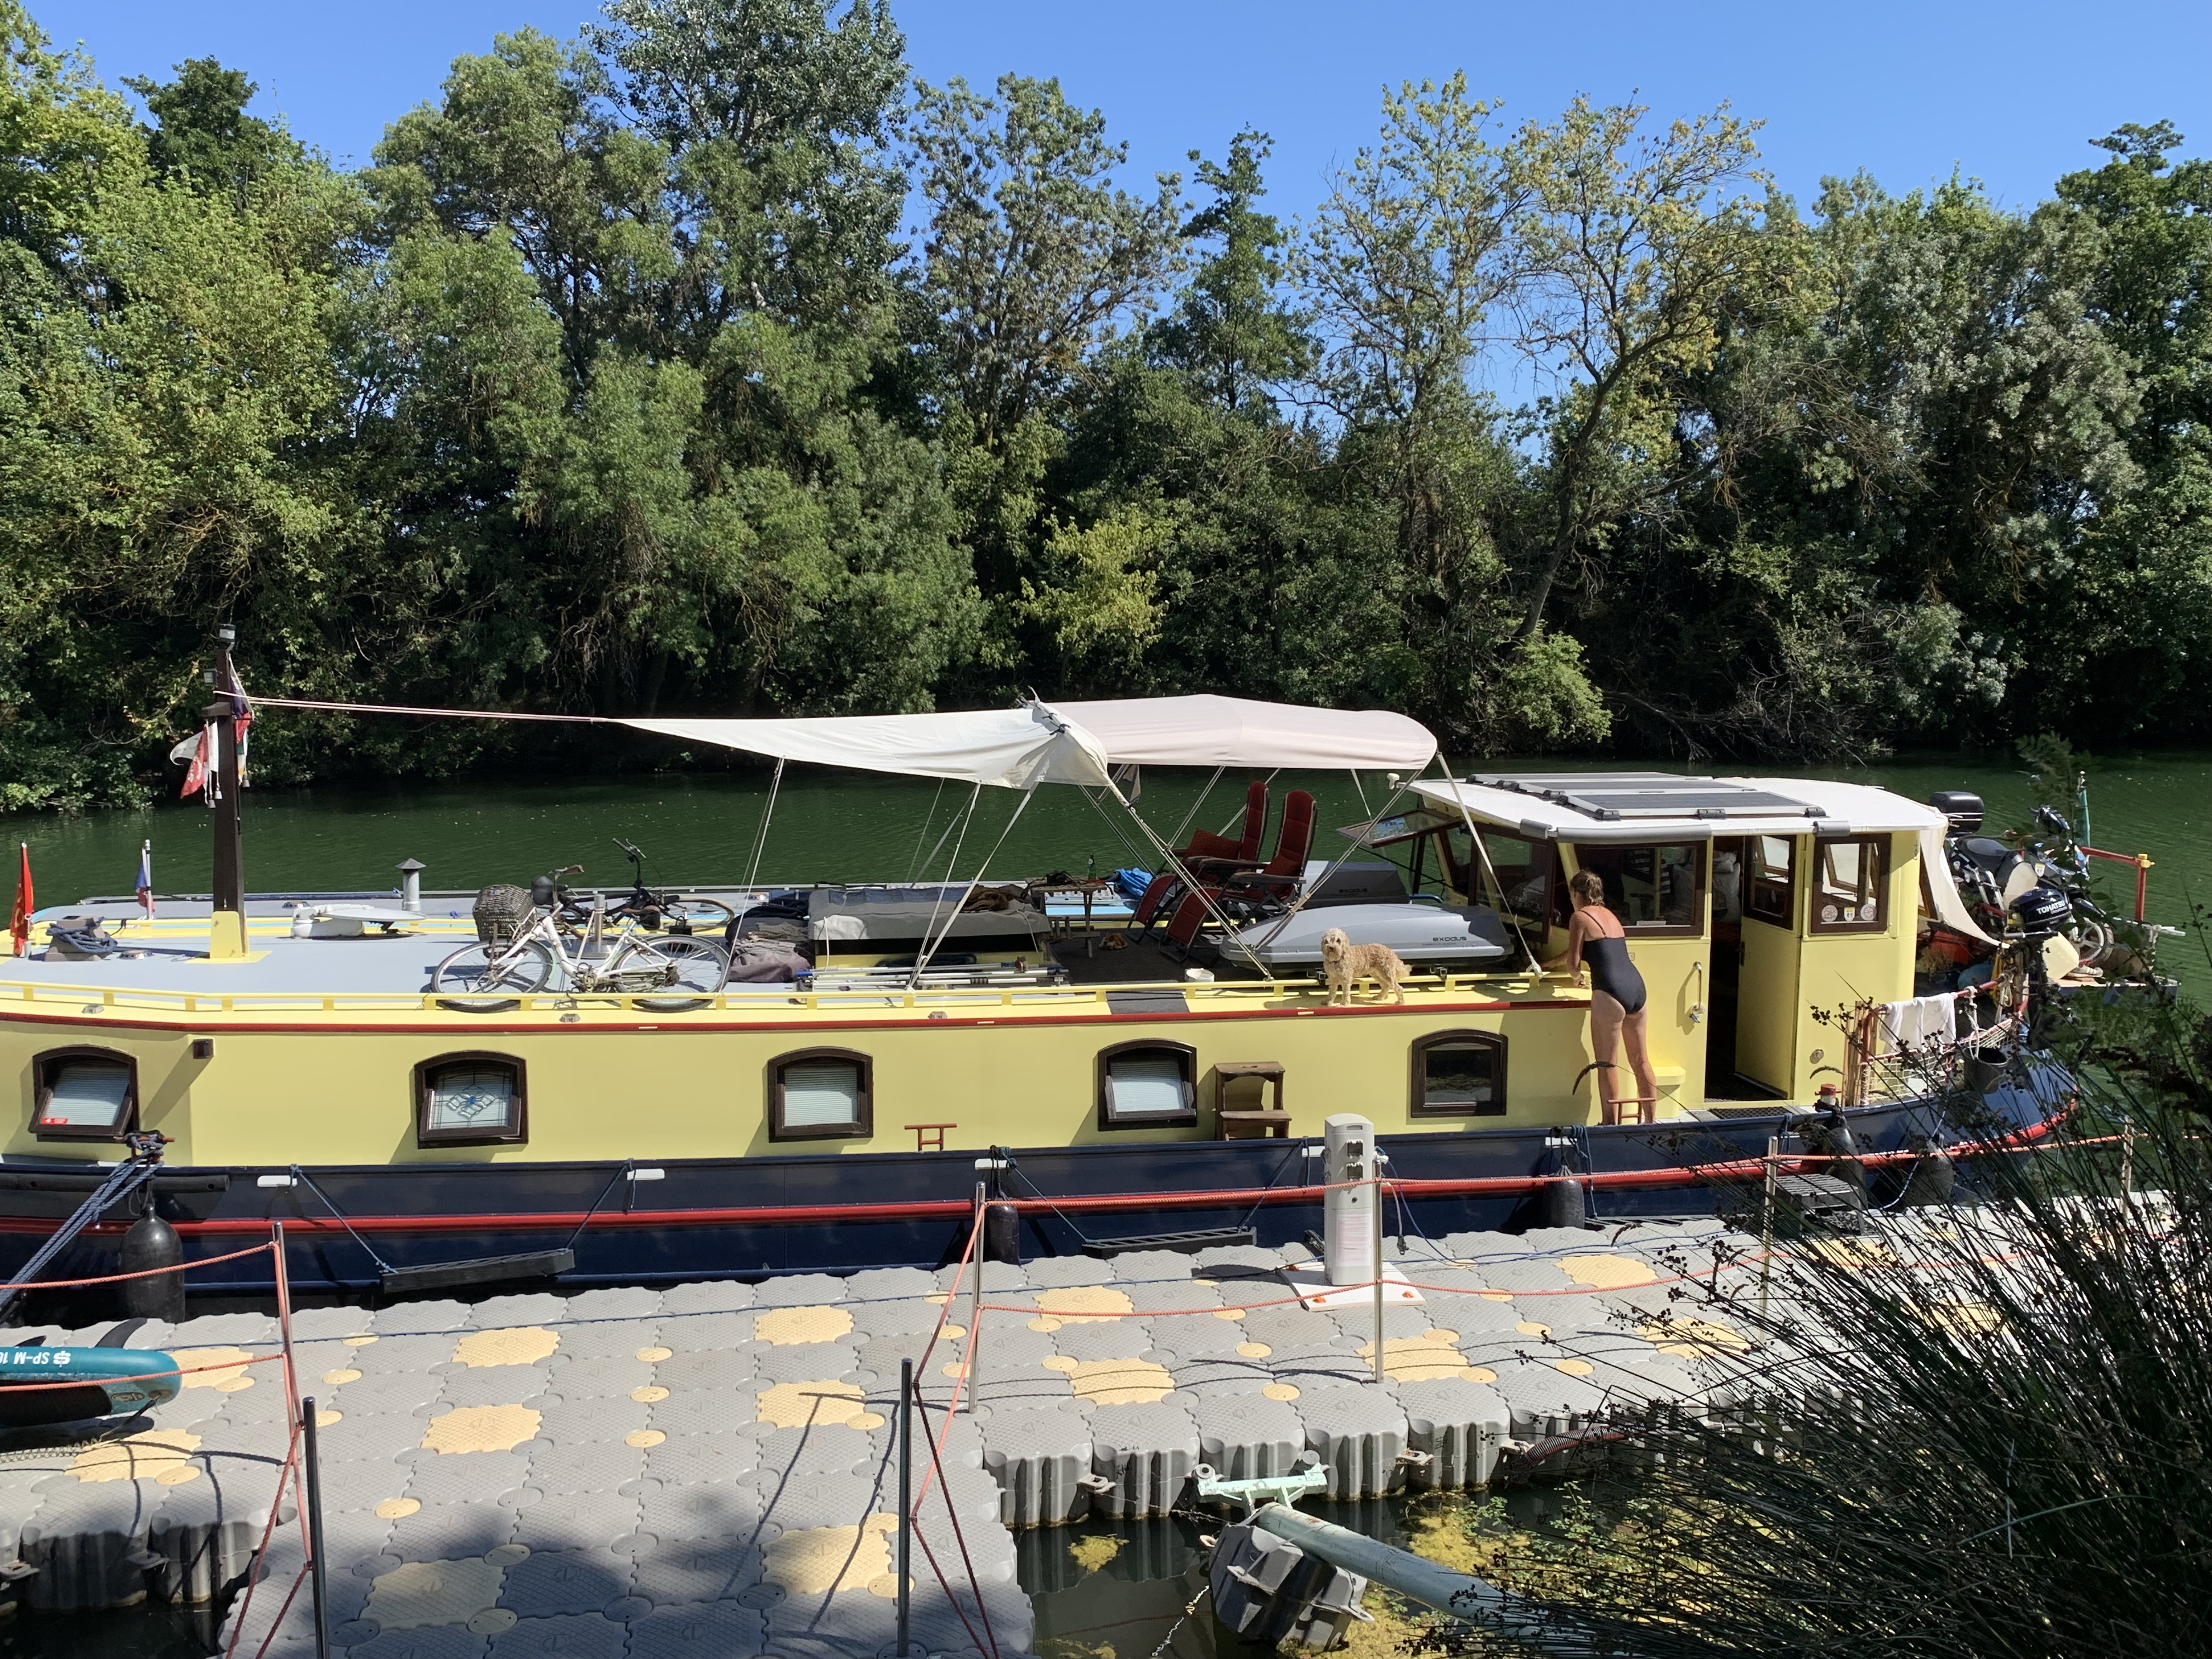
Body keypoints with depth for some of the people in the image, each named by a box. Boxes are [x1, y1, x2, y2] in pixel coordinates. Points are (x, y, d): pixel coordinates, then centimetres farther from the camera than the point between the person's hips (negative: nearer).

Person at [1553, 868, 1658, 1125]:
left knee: (1606, 1065, 0)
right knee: (1641, 1060, 15)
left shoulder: (1580, 917, -1)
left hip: (1610, 992, -8)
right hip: (1636, 986, 8)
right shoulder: (1610, 915, 23)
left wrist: (1578, 975, 17)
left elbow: (1573, 962, -6)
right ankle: (1651, 1121, 21)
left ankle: (1611, 1125, 1)